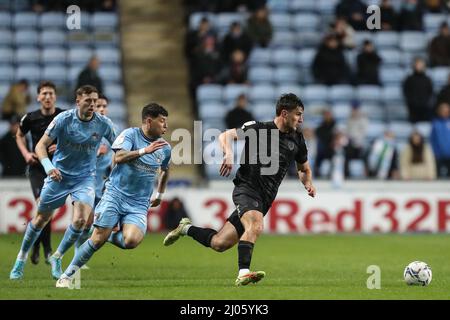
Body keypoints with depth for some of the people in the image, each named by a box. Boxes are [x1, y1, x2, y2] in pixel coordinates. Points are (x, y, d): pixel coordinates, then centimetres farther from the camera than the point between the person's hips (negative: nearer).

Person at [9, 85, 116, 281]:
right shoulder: (63, 119, -15)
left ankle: (57, 258, 6)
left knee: (80, 220, -18)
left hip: (85, 178, 1)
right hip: (59, 175, -1)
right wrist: (48, 166, -32)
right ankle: (21, 258, 31)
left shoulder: (103, 123, -10)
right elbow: (41, 145, -14)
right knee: (41, 219, 9)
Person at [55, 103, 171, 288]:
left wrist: (159, 194, 33)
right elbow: (119, 157, -23)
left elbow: (165, 170, 30)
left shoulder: (164, 148, 8)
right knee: (98, 239, -12)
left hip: (138, 204, 3)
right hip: (116, 194, -3)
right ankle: (68, 275, 3)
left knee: (132, 241, -24)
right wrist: (144, 150, -30)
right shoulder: (131, 134, -6)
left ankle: (112, 237, 11)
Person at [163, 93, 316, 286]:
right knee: (255, 226, -36)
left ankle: (187, 229, 32)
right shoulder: (258, 128, -5)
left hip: (264, 201, 6)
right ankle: (243, 274, -39)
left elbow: (304, 169, 26)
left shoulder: (297, 139, 11)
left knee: (219, 244, 6)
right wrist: (229, 153, -27)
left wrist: (308, 183, 4)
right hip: (246, 189, -6)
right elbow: (225, 136, -6)